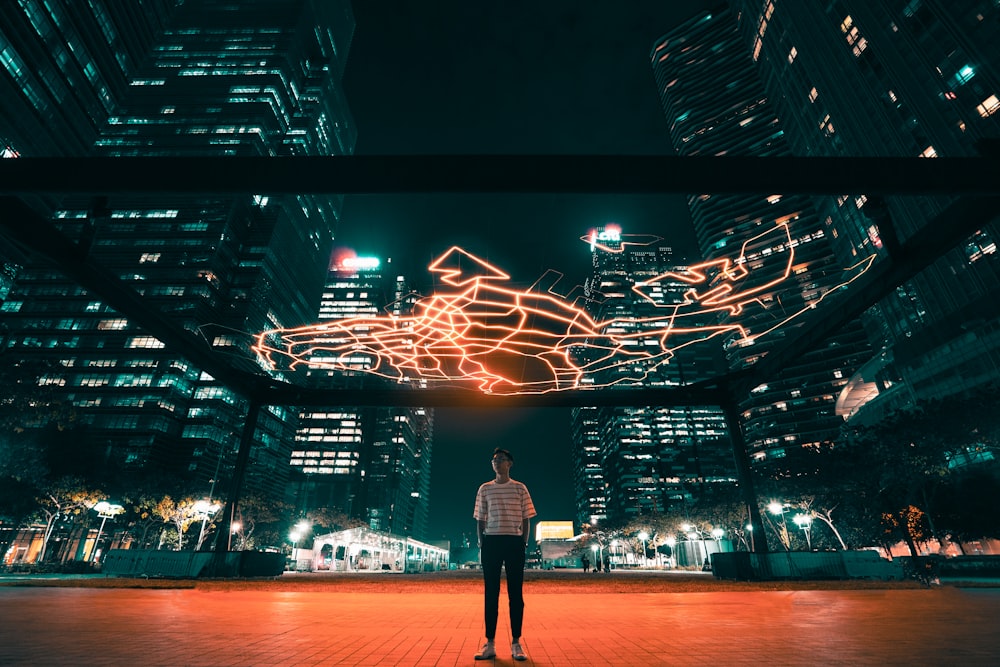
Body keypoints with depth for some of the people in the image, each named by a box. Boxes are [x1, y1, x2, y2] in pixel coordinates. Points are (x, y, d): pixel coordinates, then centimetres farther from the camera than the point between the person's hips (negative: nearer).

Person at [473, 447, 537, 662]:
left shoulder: (520, 488, 5)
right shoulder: (485, 489, 7)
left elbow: (526, 519, 7)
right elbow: (480, 520, 10)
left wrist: (524, 544, 0)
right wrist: (481, 545, 3)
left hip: (515, 542, 0)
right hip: (491, 542, 1)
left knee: (515, 592, 4)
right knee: (491, 592, 5)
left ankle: (516, 643, 13)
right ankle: (490, 643, 13)